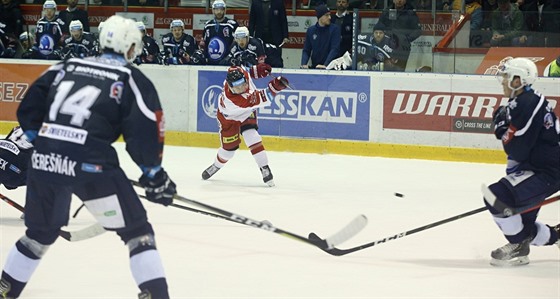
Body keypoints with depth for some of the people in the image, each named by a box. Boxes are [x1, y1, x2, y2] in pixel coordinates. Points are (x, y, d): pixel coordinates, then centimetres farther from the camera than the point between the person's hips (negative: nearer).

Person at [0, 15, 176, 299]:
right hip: (89, 163, -5)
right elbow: (145, 131, -1)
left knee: (41, 231, 27)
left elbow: (30, 107, 17)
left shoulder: (66, 66, 19)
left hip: (43, 159, 5)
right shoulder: (132, 79, 6)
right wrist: (154, 174, 10)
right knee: (137, 230, 6)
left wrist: (33, 143, 27)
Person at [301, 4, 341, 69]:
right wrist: (304, 64, -9)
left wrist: (325, 65, -23)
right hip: (314, 67, 3)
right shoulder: (311, 30, 7)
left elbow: (335, 49, -12)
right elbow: (306, 51, 9)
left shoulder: (335, 29, -3)